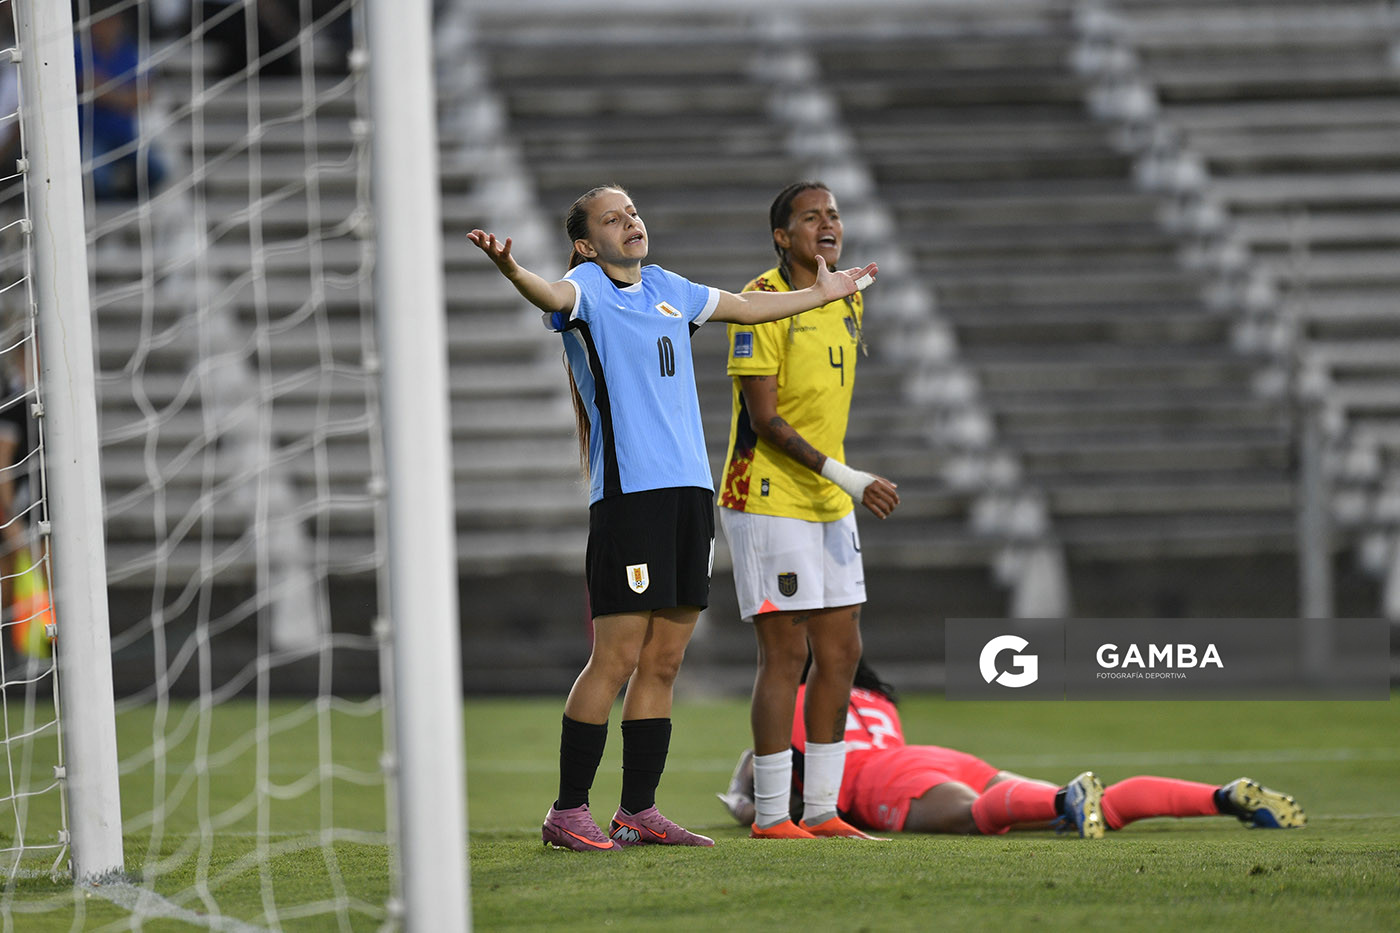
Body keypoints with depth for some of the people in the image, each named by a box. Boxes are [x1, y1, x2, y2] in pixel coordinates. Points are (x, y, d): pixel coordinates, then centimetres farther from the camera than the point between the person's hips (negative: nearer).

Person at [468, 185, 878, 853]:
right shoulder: (588, 287, -2)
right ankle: (568, 812, -3)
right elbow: (556, 296, -26)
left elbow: (744, 307, 36)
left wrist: (821, 294, 46)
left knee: (664, 661, 8)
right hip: (627, 492, -7)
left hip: (690, 486, 7)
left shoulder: (664, 287, 19)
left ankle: (638, 811, 15)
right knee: (617, 658, -9)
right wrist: (512, 272, -48)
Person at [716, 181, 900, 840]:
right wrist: (848, 478, -25)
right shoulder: (761, 303, -14)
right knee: (786, 652, -8)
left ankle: (822, 810, 14)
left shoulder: (848, 299, 12)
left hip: (829, 504, 8)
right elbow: (765, 419, -19)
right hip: (767, 502, -8)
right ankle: (771, 816, -2)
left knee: (841, 651, 7)